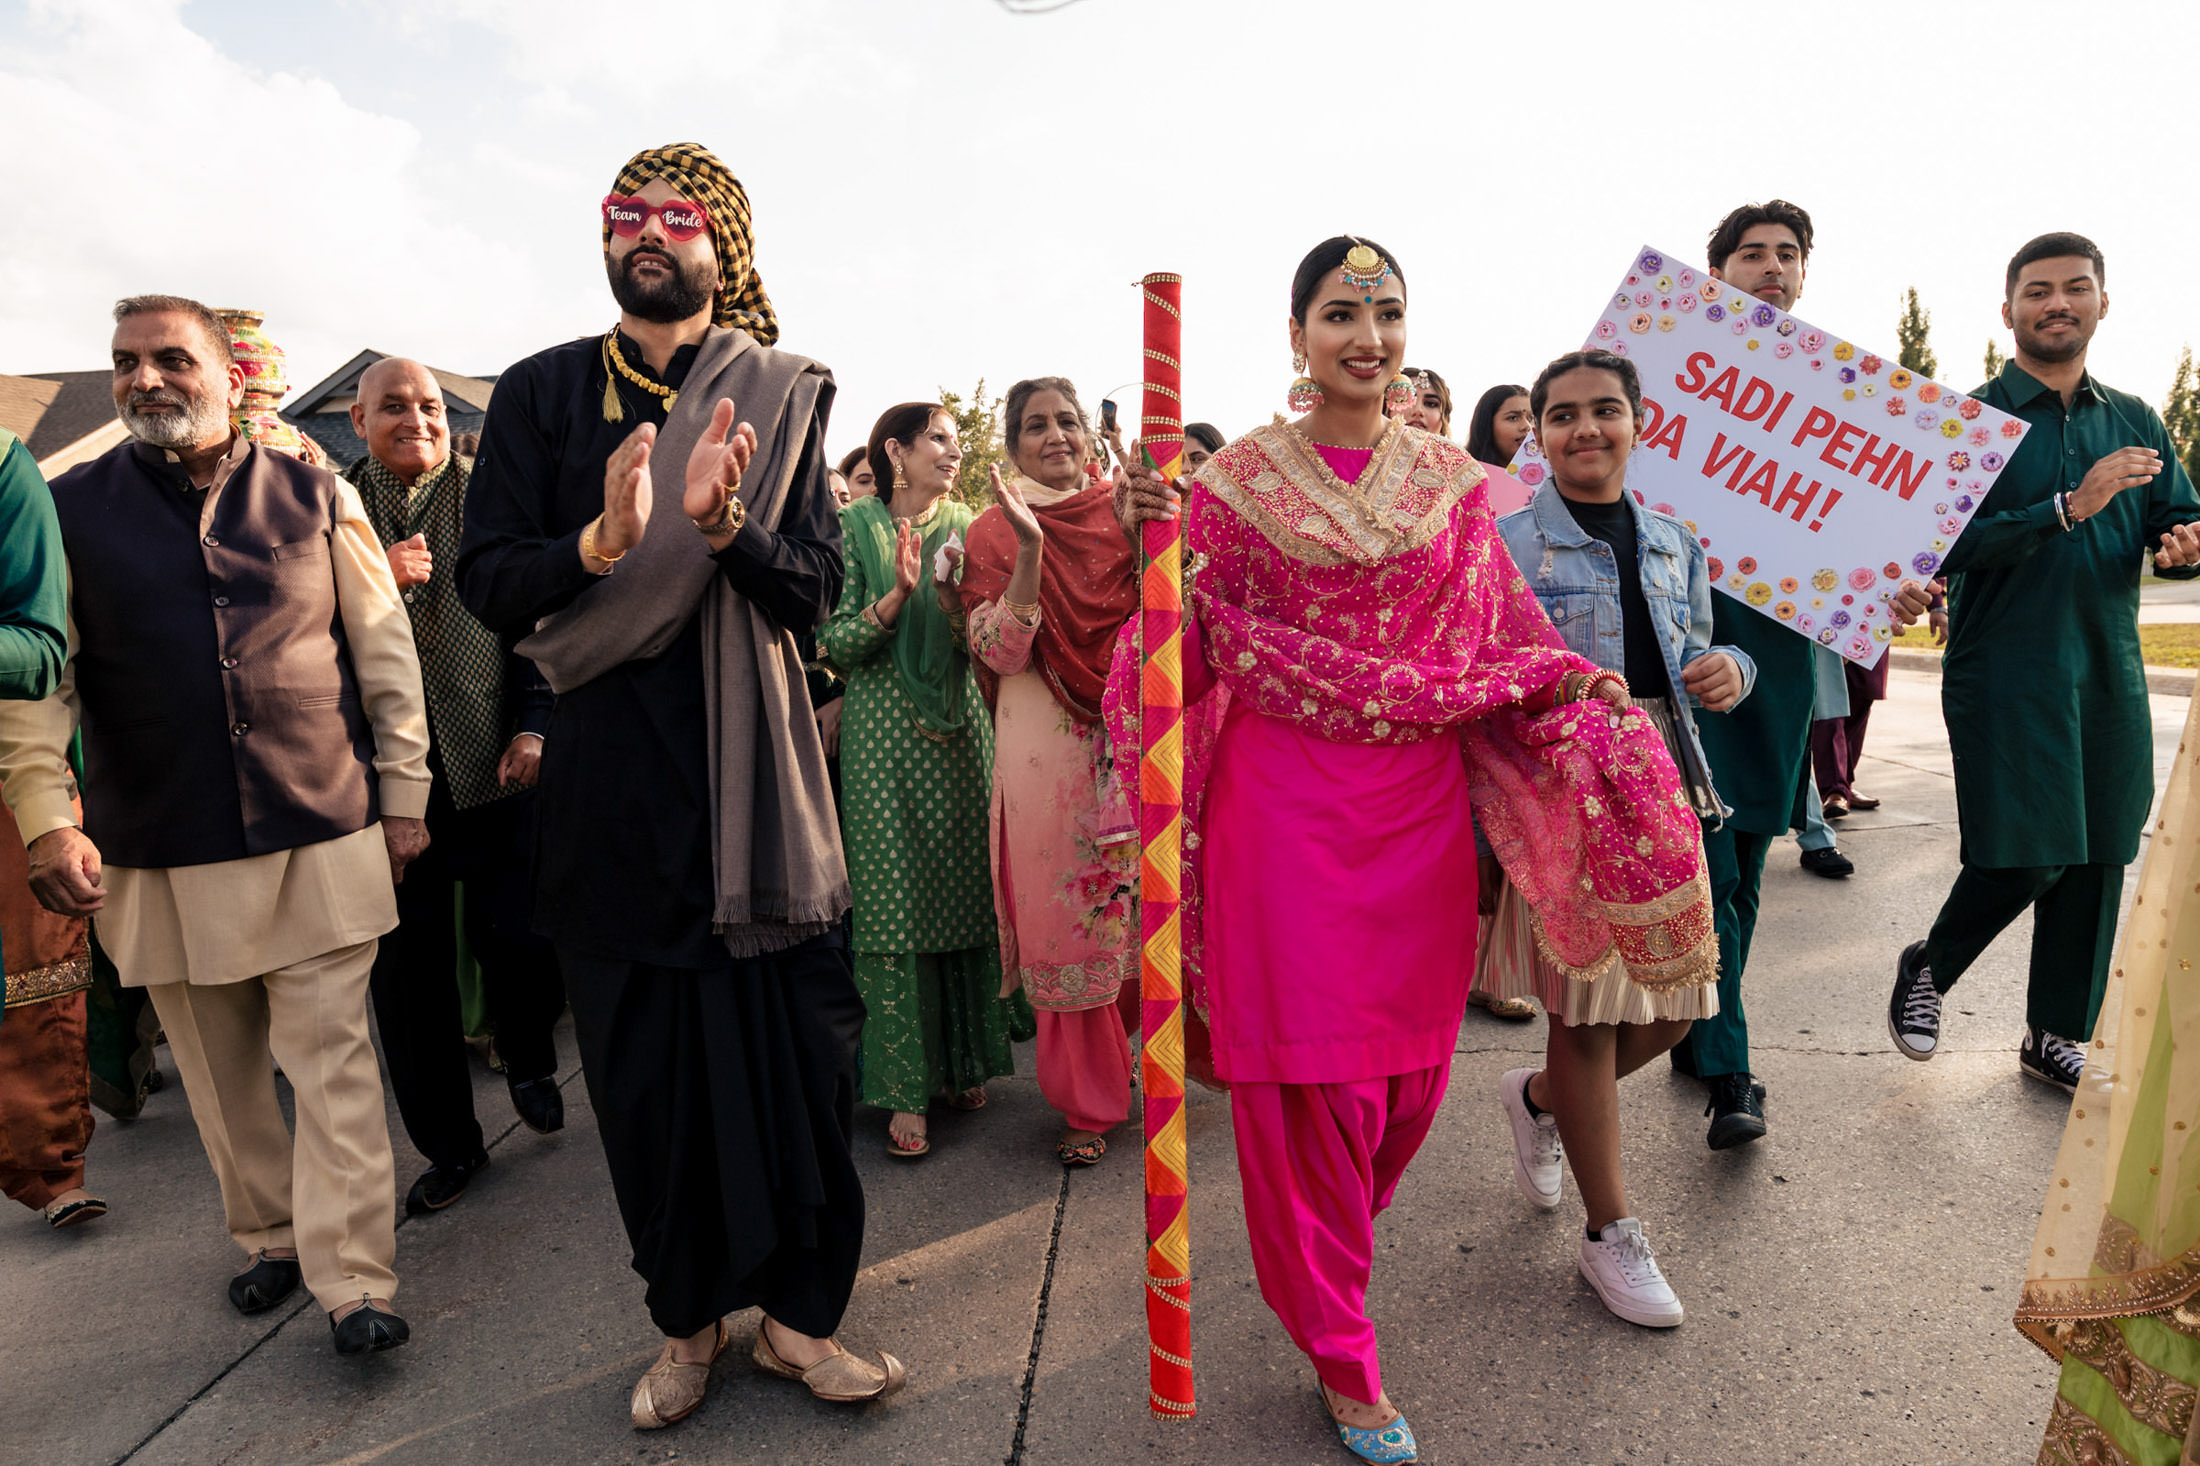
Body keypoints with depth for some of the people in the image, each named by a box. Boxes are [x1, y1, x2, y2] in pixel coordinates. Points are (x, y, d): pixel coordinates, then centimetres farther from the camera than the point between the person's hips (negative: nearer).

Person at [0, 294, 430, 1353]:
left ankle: (354, 1282, 3)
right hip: (161, 853, 2)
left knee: (331, 1057, -2)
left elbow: (384, 651, 6)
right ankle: (271, 1238, 31)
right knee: (218, 1069, 12)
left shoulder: (318, 499, 5)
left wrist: (403, 793, 4)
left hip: (322, 834, -1)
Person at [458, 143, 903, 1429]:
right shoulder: (542, 394, 7)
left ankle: (799, 1314, 19)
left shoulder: (779, 397, 6)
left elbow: (815, 589, -2)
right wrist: (598, 543, -19)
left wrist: (723, 526, -20)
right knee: (644, 1058, 7)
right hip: (613, 780, 1)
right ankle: (688, 1322, 26)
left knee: (796, 1042, 0)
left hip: (758, 769, 0)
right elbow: (489, 584, 0)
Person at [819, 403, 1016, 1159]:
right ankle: (907, 1089, 5)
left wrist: (957, 603, -12)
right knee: (894, 903, -3)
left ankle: (965, 1061, 21)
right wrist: (896, 597, -18)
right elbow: (834, 643, -4)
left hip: (960, 729, 3)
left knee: (968, 891, 5)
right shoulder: (855, 528, 2)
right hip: (885, 736, -3)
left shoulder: (967, 527, 10)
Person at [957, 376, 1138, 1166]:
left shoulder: (1122, 509, 8)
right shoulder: (994, 533, 3)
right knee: (1065, 912, 3)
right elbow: (1001, 652, -9)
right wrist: (1029, 550, -18)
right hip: (1047, 741, -1)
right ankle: (1089, 1101, 19)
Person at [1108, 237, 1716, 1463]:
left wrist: (1580, 683, -9)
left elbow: (1502, 627, 8)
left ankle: (1344, 1228, 46)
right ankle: (1342, 1351, 22)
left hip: (1421, 801, 4)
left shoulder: (1452, 478, 8)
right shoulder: (1237, 480, 0)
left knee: (1415, 1056, 13)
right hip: (1288, 807, -3)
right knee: (1311, 1066, 2)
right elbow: (1197, 658, -3)